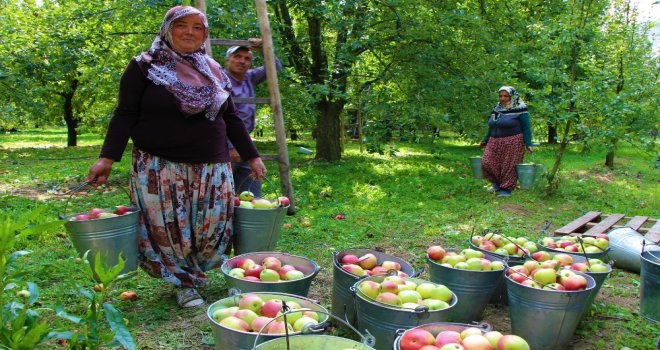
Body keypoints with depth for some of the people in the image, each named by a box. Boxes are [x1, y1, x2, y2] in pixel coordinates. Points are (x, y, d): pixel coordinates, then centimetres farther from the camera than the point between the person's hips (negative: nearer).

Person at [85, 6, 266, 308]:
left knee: (213, 226, 4)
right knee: (169, 229, 0)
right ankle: (185, 283, 21)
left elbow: (231, 118, 15)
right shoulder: (144, 67, -1)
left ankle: (194, 271, 31)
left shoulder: (213, 71, 12)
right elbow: (125, 116, -4)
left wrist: (252, 156, 12)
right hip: (160, 168, -4)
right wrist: (107, 158, -15)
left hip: (212, 168, 4)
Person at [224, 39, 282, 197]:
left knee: (253, 196, 8)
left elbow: (275, 67, 22)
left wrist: (263, 49, 5)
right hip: (226, 148, -8)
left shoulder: (249, 78, 12)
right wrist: (230, 148, -21)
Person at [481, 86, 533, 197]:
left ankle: (506, 188, 11)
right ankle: (497, 183, 15)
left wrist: (528, 144, -14)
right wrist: (486, 140, 26)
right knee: (487, 163, -4)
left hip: (512, 143, -6)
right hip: (495, 142, 6)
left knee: (509, 167, -4)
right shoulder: (497, 109, 13)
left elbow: (526, 128, -7)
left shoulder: (520, 109, -5)